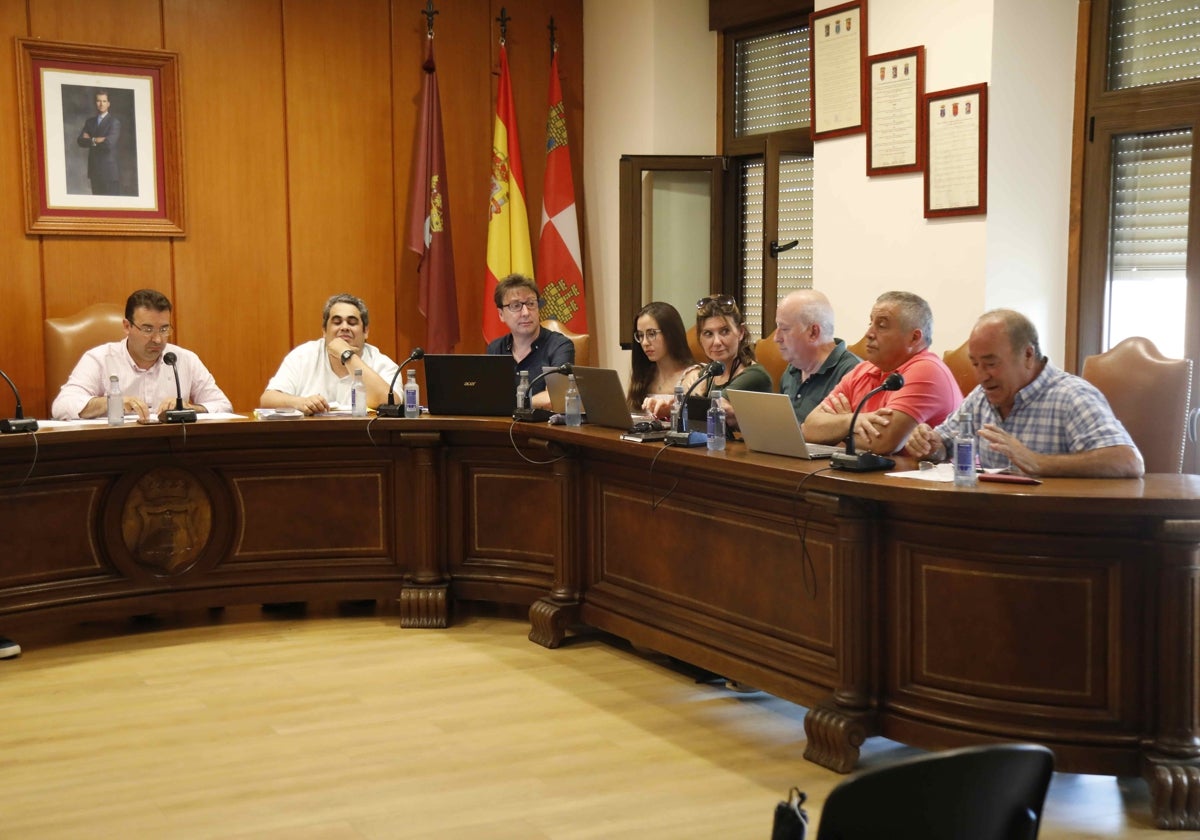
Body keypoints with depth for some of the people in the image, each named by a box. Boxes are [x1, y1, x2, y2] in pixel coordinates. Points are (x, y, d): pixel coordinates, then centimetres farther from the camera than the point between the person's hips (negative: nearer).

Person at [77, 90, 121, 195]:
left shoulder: (114, 122, -4)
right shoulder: (90, 121, 14)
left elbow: (109, 142, -17)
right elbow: (81, 141, 2)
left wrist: (91, 140, -3)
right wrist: (99, 140, -12)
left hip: (109, 170, -6)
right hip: (94, 170, 6)